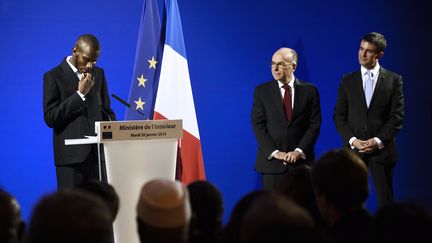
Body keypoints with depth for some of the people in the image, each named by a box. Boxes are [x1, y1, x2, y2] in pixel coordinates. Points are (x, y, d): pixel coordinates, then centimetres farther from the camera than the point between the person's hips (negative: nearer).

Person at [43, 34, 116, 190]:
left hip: (98, 153, 4)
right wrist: (80, 94, -12)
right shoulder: (54, 76, -1)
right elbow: (50, 118, -8)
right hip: (71, 156, -4)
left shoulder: (98, 74, 15)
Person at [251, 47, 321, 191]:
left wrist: (299, 151, -10)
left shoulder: (310, 91, 5)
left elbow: (315, 124, 1)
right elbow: (258, 125, 0)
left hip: (302, 160, 0)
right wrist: (274, 152, -11)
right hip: (272, 161, 0)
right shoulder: (262, 91, 5)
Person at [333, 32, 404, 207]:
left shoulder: (394, 80, 4)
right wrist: (352, 140, -9)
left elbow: (397, 116, -1)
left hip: (382, 149, -1)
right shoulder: (348, 80, 9)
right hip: (353, 148, 1)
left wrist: (378, 141, -11)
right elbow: (339, 115, 6)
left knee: (385, 200, 1)